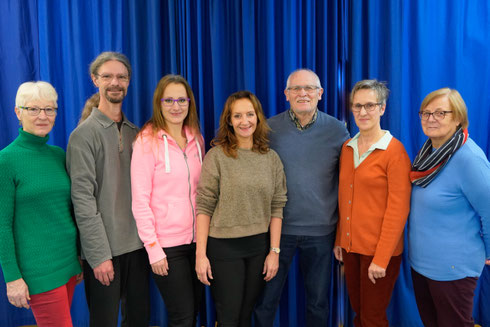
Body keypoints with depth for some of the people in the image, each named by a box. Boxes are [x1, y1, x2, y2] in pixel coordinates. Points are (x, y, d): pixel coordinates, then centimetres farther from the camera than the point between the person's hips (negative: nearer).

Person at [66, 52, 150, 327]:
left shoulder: (135, 132, 9)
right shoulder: (84, 134, -7)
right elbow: (83, 198, -12)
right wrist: (99, 254, -15)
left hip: (137, 243, 5)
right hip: (104, 249, -5)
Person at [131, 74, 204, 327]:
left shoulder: (196, 139, 7)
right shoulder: (148, 140, -9)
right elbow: (140, 200, -11)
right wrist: (153, 247, -14)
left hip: (196, 240, 5)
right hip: (167, 245, -5)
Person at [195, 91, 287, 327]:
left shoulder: (271, 158, 4)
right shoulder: (217, 156, -6)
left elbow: (276, 208, 4)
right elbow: (204, 207, -7)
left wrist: (274, 251, -1)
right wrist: (201, 254, -10)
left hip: (259, 246, 3)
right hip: (223, 246, -3)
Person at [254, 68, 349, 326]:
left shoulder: (336, 130, -2)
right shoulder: (270, 128, -3)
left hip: (320, 230, 1)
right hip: (278, 227, 0)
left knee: (318, 302, 17)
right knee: (266, 300, 11)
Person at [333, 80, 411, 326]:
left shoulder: (394, 151, -13)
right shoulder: (347, 147, 6)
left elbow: (398, 209, -15)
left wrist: (381, 258, -16)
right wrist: (339, 239, 9)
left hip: (379, 250, -5)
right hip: (350, 245, 5)